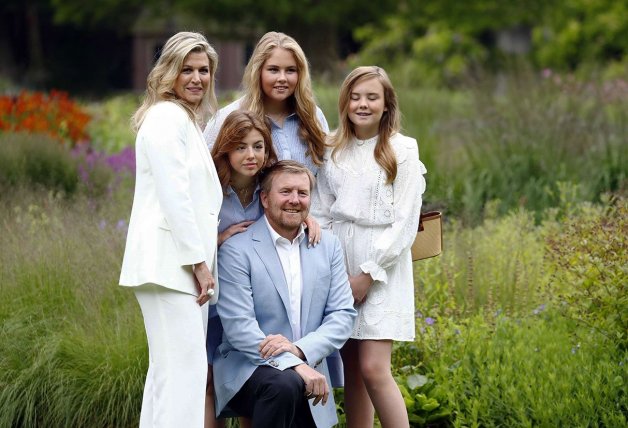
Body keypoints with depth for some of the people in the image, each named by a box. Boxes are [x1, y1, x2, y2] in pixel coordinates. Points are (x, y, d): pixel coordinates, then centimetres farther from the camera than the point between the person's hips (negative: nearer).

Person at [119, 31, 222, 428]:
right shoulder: (167, 117, -8)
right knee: (185, 367, -16)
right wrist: (198, 261, -15)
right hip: (171, 260, -10)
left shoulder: (188, 121, 23)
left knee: (169, 369, 9)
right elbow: (174, 196, -15)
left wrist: (204, 257, 14)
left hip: (187, 261, 10)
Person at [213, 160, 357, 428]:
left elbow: (343, 314, 2)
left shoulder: (328, 246, 9)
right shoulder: (236, 251, -7)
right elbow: (238, 326, -15)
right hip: (247, 369, -4)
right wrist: (293, 366, -27)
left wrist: (299, 349, -17)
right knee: (284, 385, -35)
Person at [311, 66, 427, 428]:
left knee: (374, 369, -13)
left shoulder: (402, 150, -3)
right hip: (339, 262, 4)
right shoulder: (333, 150, 10)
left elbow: (405, 223, -7)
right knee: (351, 370, 5)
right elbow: (321, 211, 11)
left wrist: (367, 275, -11)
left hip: (382, 267, -4)